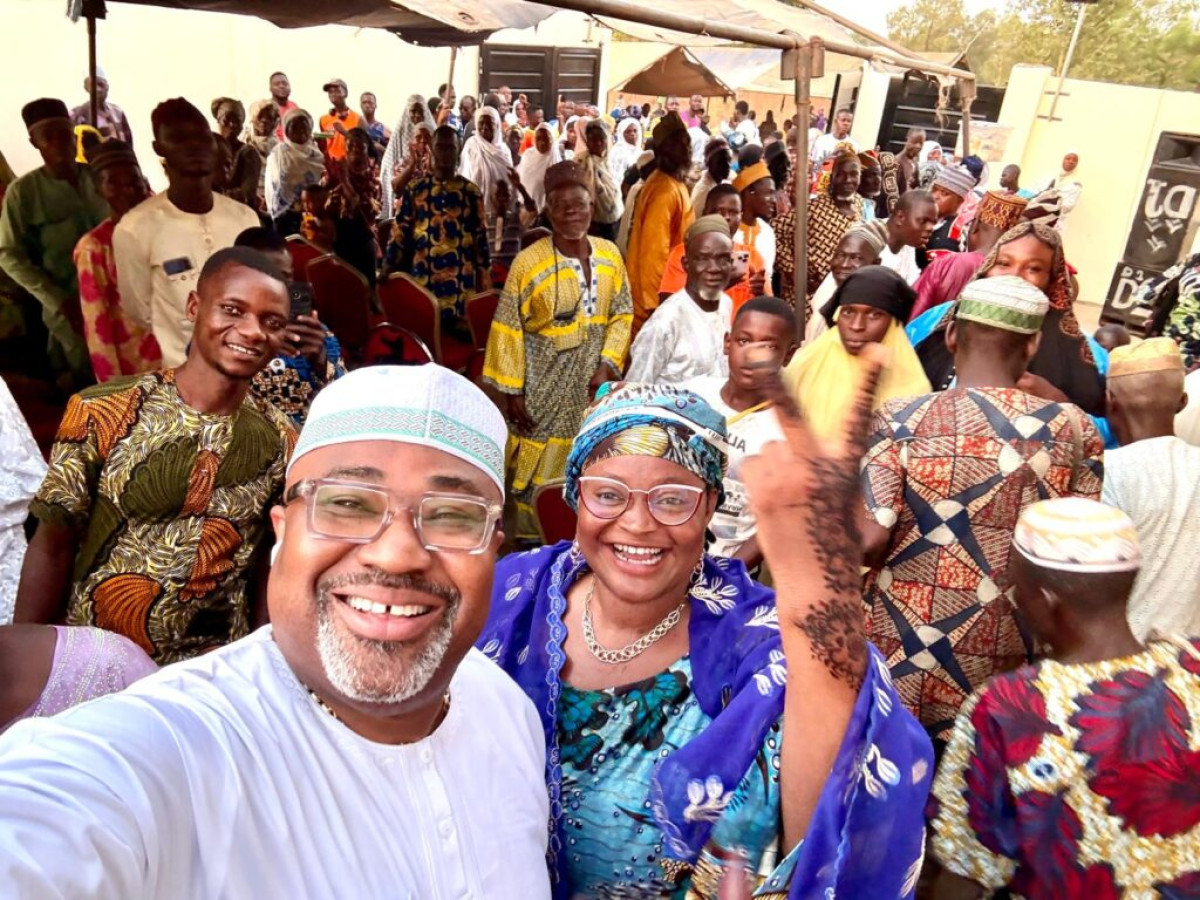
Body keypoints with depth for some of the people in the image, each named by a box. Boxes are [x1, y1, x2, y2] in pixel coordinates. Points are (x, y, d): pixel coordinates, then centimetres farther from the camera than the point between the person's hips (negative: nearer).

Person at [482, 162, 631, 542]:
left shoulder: (609, 255, 1)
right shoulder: (528, 262, -13)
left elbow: (622, 315, 6)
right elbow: (508, 329, -10)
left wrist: (607, 365, -7)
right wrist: (511, 390, -10)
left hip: (593, 382, 4)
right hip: (544, 385, -4)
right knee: (541, 468, 6)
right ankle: (532, 541, 25)